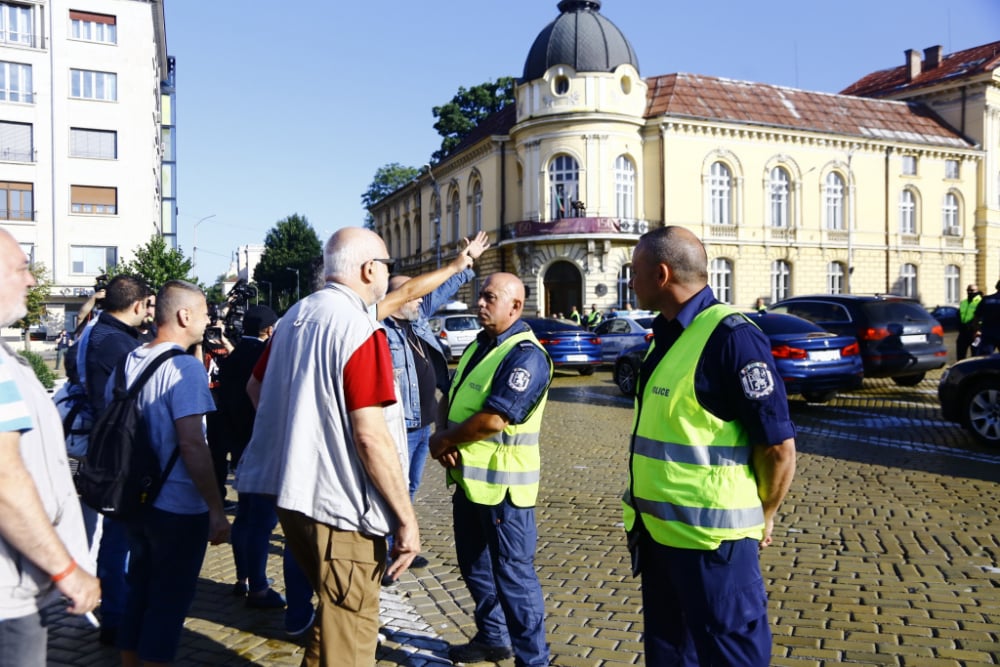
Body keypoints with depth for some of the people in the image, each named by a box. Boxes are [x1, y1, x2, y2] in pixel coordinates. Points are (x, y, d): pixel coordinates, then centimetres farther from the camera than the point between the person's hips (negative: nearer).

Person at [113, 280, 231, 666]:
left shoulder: (127, 362, 6)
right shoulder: (185, 366, -18)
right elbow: (191, 445, -23)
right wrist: (217, 510, -18)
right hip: (178, 507, -8)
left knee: (139, 592, 21)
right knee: (169, 601, 7)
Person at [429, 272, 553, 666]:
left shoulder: (525, 355, -18)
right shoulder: (479, 346, 12)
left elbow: (493, 420, -24)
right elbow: (450, 398, 14)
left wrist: (444, 441, -11)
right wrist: (441, 436, -6)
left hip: (502, 483, -9)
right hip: (468, 477, 9)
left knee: (513, 575, 1)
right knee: (475, 567, 21)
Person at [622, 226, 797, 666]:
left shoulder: (730, 336, -18)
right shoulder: (666, 334, 10)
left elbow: (779, 447, -17)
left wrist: (762, 518, -3)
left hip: (710, 538, -9)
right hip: (658, 531, 9)